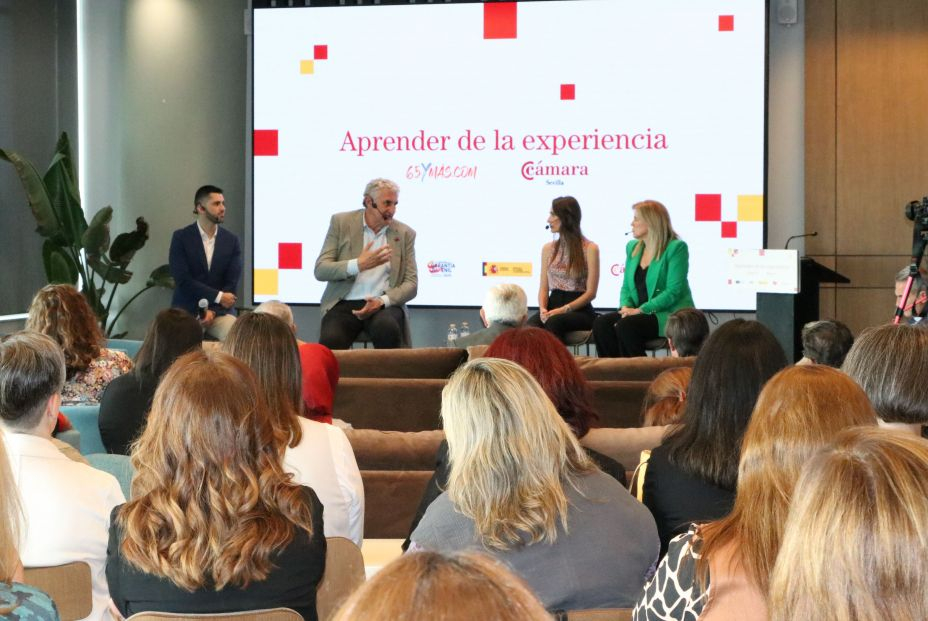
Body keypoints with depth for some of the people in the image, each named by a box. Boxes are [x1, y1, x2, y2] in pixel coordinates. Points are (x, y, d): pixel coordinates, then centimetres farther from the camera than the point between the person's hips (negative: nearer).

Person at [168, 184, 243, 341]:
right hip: (186, 311, -2)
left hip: (220, 312, 2)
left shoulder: (231, 241, 7)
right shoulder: (181, 237, -1)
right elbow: (182, 280, -10)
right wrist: (218, 296, -13)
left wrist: (213, 310, -14)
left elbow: (231, 283, 1)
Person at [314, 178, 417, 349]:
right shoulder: (341, 222, 4)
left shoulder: (405, 234, 8)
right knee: (330, 342, -31)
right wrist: (358, 264, -18)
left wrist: (382, 301, -15)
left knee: (387, 328, -33)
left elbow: (411, 283, 5)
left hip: (384, 304, 1)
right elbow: (320, 270, -2)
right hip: (344, 304, -1)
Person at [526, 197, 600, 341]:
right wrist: (543, 309, -10)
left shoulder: (590, 248, -1)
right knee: (531, 324, -32)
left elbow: (591, 293, -5)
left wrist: (563, 310, -16)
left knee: (553, 322, -38)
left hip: (580, 310, -4)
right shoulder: (548, 248, 15)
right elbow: (543, 288, 12)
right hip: (553, 306, 4)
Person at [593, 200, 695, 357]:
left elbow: (674, 291, -15)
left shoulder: (676, 247, -8)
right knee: (601, 323, -19)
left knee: (625, 326, -31)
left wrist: (641, 310, -20)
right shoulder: (632, 247, 15)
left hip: (671, 314, -7)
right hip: (639, 312, 7)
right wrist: (626, 307, -6)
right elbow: (626, 286, 17)